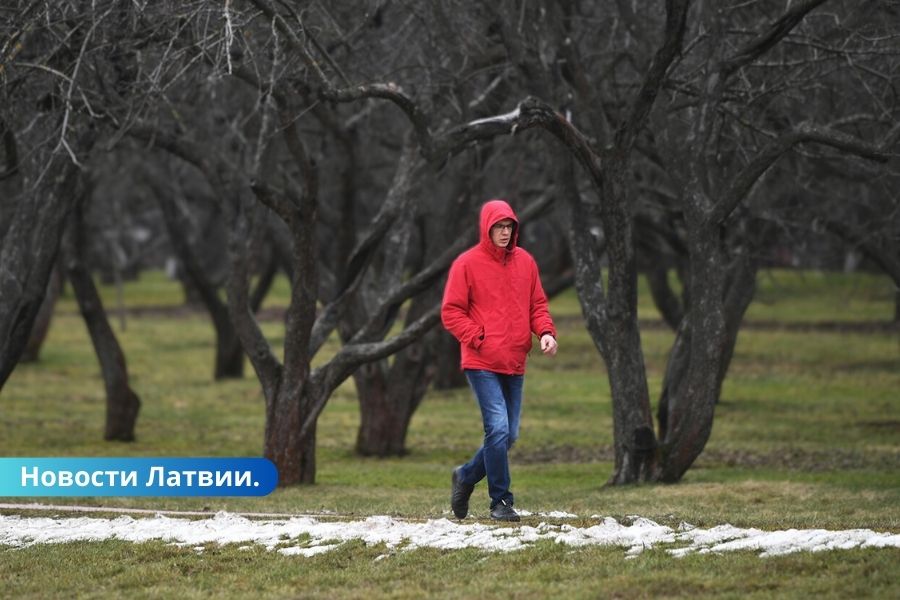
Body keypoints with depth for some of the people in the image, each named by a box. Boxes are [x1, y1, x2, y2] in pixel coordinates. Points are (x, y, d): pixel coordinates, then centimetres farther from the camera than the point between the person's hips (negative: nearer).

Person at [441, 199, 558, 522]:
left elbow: (537, 304, 15)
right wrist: (479, 338, -14)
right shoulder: (467, 264, -5)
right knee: (498, 428, -14)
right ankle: (500, 501, -4)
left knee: (509, 435, 9)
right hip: (482, 364, -6)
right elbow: (451, 312, -4)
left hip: (515, 364, 6)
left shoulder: (525, 262, 10)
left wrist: (545, 332, -4)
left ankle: (466, 476, 32)